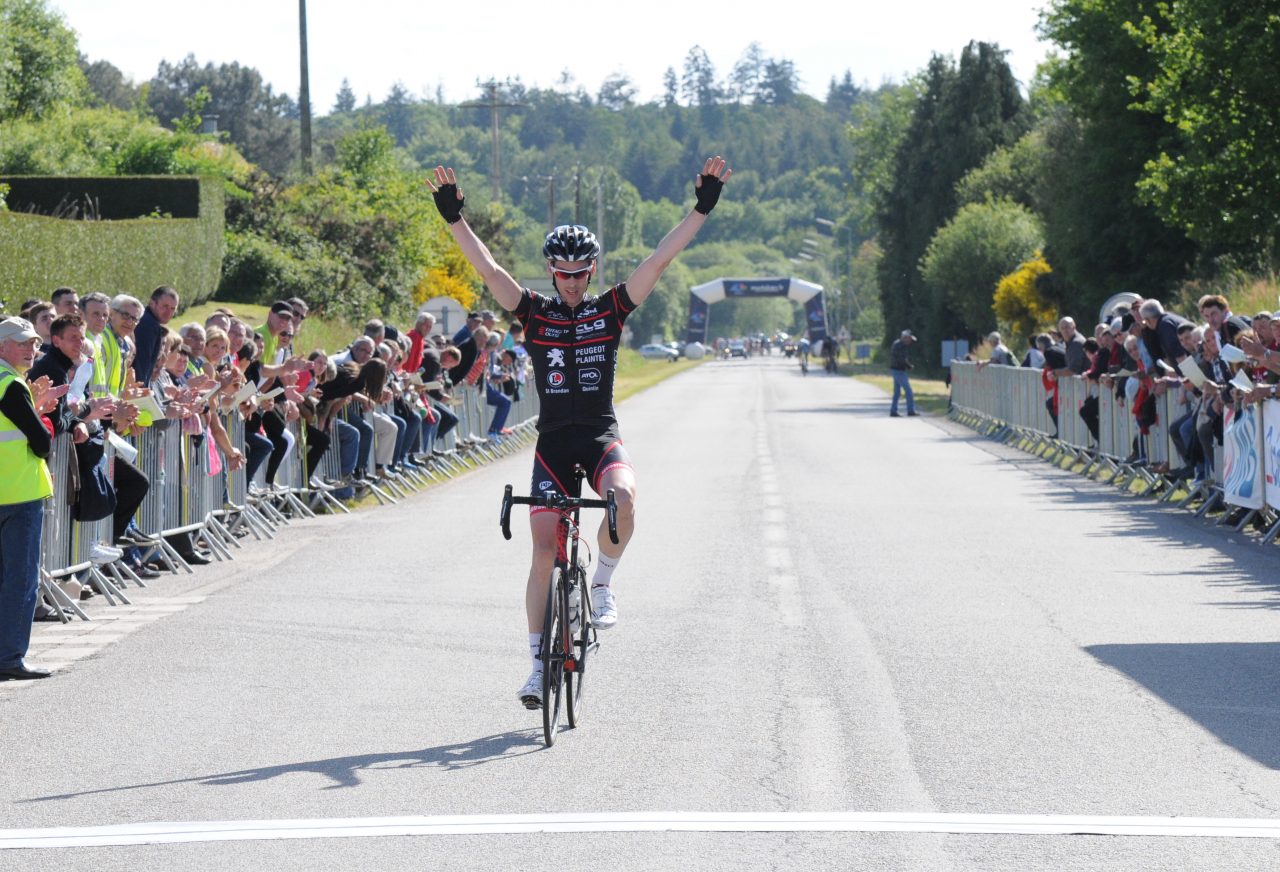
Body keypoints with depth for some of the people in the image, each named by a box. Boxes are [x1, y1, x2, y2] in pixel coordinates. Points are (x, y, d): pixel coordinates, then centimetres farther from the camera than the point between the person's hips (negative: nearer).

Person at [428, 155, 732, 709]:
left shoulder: (610, 310, 2)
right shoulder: (535, 314, 2)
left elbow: (660, 260, -3)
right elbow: (486, 267, -5)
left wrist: (702, 208, -10)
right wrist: (453, 218, -15)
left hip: (602, 436, 0)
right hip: (553, 440, 0)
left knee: (623, 497, -32)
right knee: (545, 546, -6)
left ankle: (603, 582, -5)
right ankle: (538, 661, 4)